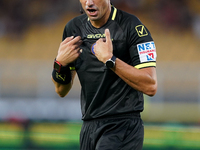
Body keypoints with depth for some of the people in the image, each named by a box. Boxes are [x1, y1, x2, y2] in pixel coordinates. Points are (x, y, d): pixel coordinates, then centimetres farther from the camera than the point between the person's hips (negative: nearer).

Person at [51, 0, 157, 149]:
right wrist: (60, 63, -6)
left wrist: (109, 59, -21)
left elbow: (150, 87, -18)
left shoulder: (131, 26, -9)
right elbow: (62, 91, 14)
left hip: (123, 127, -6)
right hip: (88, 127, 6)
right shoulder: (74, 27, 10)